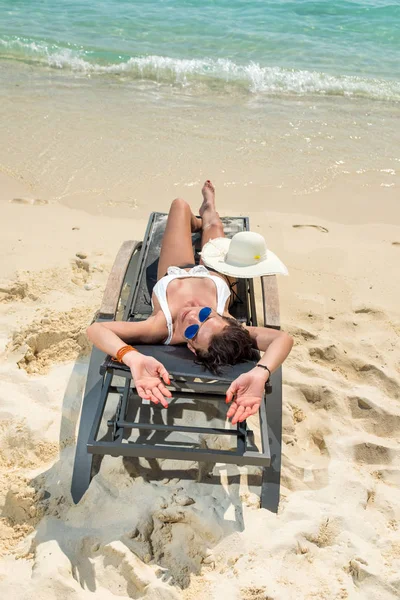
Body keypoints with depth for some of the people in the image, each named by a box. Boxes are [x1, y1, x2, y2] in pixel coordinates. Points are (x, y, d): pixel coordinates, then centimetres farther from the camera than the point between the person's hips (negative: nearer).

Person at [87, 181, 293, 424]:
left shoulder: (162, 328, -53)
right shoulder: (222, 321, -51)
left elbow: (95, 328, -61)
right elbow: (283, 338, -64)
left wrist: (132, 357, -76)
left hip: (174, 275, 1)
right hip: (213, 277, 0)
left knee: (180, 205, 22)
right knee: (213, 226, 31)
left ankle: (198, 222, 63)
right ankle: (208, 209, 74)